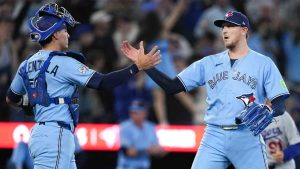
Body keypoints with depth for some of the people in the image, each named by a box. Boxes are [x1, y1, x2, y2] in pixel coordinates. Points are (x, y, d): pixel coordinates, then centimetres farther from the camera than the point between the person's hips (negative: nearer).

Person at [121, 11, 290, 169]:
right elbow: (172, 86, 8)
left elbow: (280, 105, 0)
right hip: (214, 138, 3)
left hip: (248, 137, -2)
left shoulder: (264, 63, 3)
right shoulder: (209, 63, 12)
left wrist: (268, 113, -23)